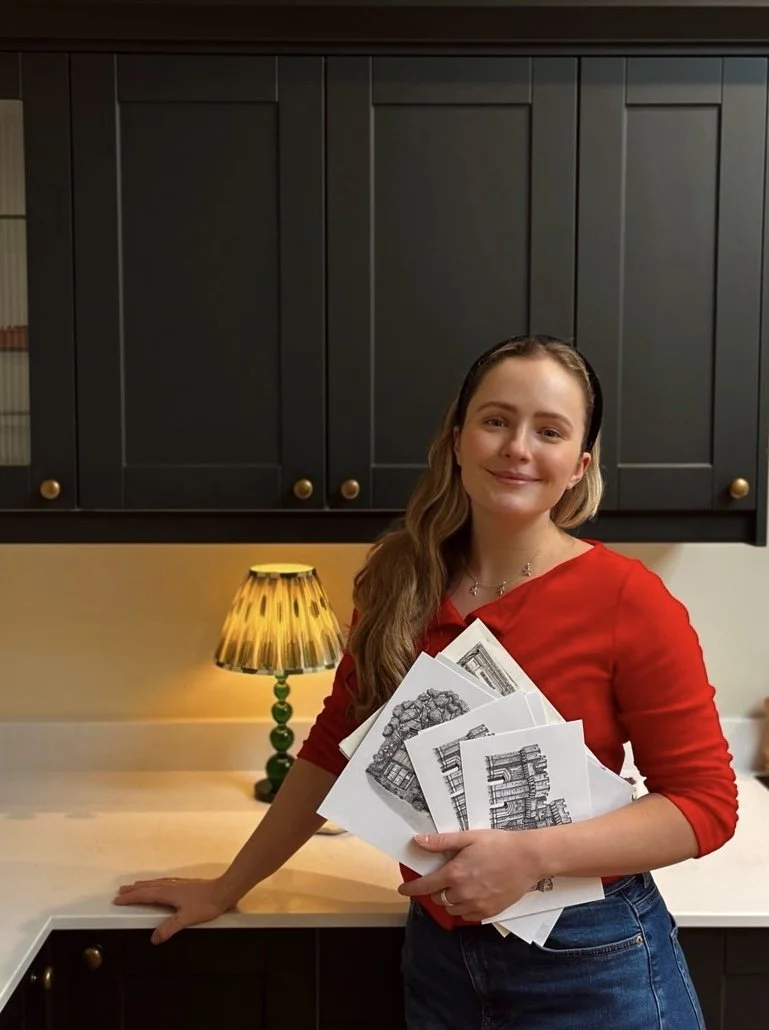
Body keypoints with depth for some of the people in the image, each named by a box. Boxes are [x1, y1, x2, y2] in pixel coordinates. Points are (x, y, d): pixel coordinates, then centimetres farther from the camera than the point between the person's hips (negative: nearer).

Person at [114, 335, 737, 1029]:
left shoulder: (627, 600, -16)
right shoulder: (402, 584, -4)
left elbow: (706, 802, -12)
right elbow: (333, 748, 5)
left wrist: (531, 855, -24)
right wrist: (226, 888, 9)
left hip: (590, 964, -3)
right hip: (439, 950, 4)